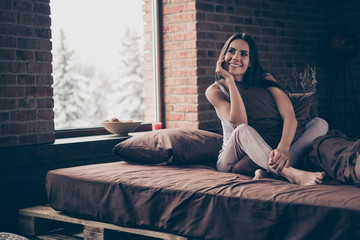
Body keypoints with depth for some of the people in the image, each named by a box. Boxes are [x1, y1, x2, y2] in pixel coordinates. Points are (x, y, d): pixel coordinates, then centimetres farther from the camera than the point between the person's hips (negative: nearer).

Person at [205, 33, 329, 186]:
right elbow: (239, 122, -18)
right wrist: (229, 79, -13)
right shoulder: (215, 90, 2)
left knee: (320, 124, -14)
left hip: (272, 151, 4)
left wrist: (283, 147, -27)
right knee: (243, 131, -35)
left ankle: (268, 170, -35)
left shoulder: (265, 80, 10)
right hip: (233, 160, -3)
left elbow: (289, 115, -6)